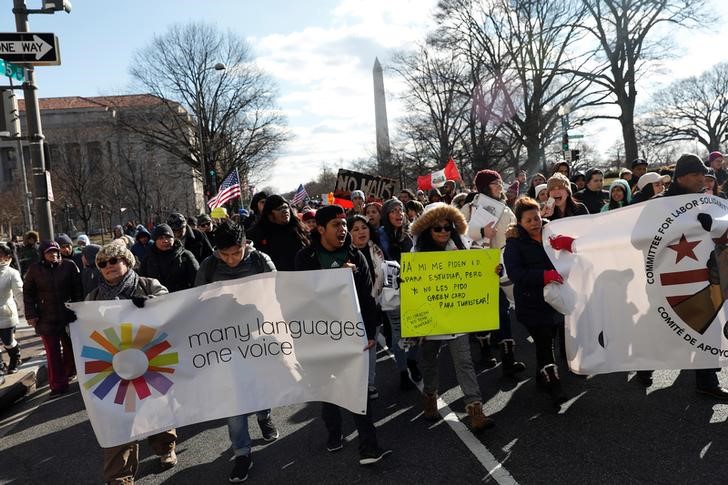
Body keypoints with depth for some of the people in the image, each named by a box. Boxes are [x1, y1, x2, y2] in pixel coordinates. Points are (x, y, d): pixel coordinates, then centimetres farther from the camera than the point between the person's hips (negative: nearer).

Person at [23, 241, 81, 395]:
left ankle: (69, 373, 34)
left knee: (70, 348, 13)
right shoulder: (34, 269, 0)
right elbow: (28, 293, 5)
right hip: (46, 318, 0)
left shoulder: (69, 265, -3)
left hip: (68, 314, 0)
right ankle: (57, 384, 8)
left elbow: (77, 288, 0)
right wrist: (31, 315, -1)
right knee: (53, 353, 2)